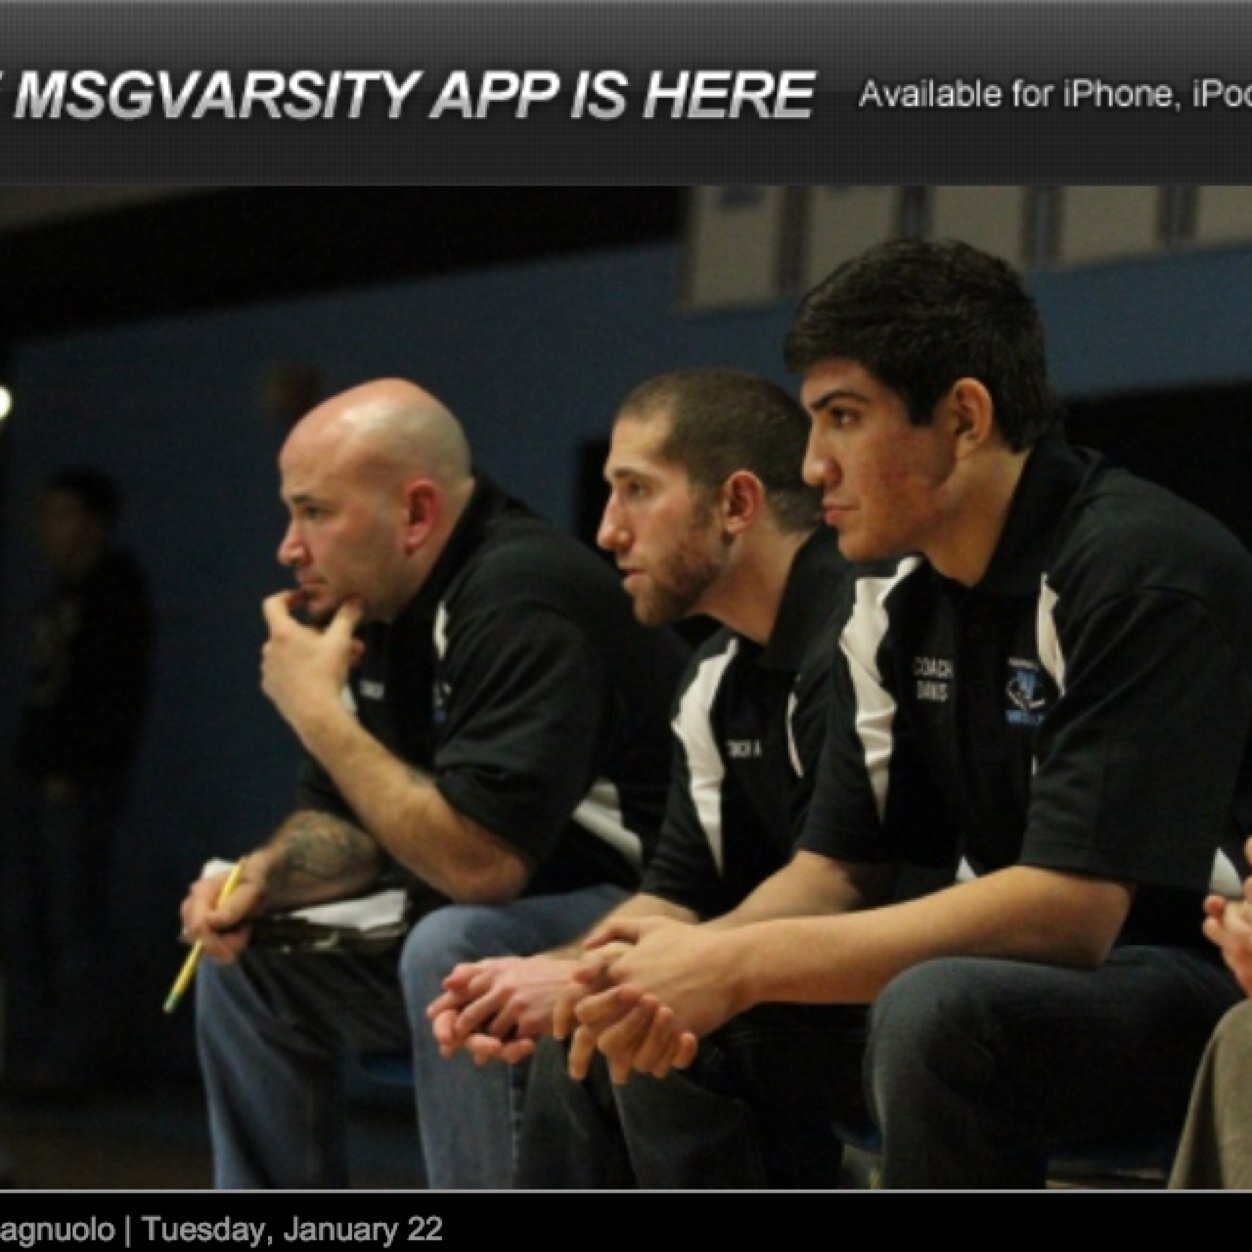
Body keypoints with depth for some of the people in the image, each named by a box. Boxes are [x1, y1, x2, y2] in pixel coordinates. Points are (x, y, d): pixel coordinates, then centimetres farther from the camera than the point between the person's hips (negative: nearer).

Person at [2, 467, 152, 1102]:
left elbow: (121, 693, -13)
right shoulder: (62, 594, 19)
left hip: (81, 785, -8)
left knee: (73, 924, -8)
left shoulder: (116, 591, -6)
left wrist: (73, 773, -17)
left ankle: (68, 1064, -6)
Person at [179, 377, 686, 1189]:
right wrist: (262, 878, -8)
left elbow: (479, 863, -31)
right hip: (504, 913, 10)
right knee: (246, 952, 11)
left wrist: (317, 711, -22)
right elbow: (347, 824, 14)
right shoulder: (363, 607, 4)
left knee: (452, 955, -35)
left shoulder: (520, 599, -24)